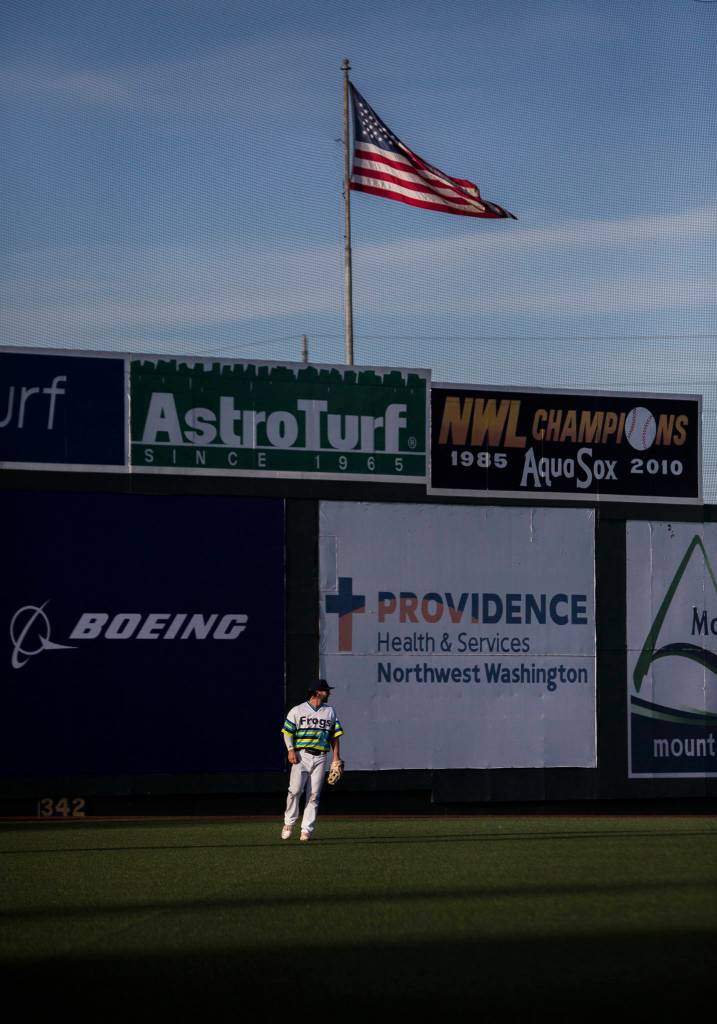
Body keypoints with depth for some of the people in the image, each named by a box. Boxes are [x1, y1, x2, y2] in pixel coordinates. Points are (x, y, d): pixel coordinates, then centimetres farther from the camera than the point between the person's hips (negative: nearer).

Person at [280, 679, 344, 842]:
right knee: (295, 790, -14)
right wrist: (291, 750, -11)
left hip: (320, 757, 3)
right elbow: (288, 732, 3)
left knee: (314, 794, -2)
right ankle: (289, 822, 5)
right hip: (301, 755, -3)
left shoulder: (330, 711, 15)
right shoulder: (297, 710, 4)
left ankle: (307, 829, 1)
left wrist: (336, 758, 7)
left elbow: (335, 736, 15)